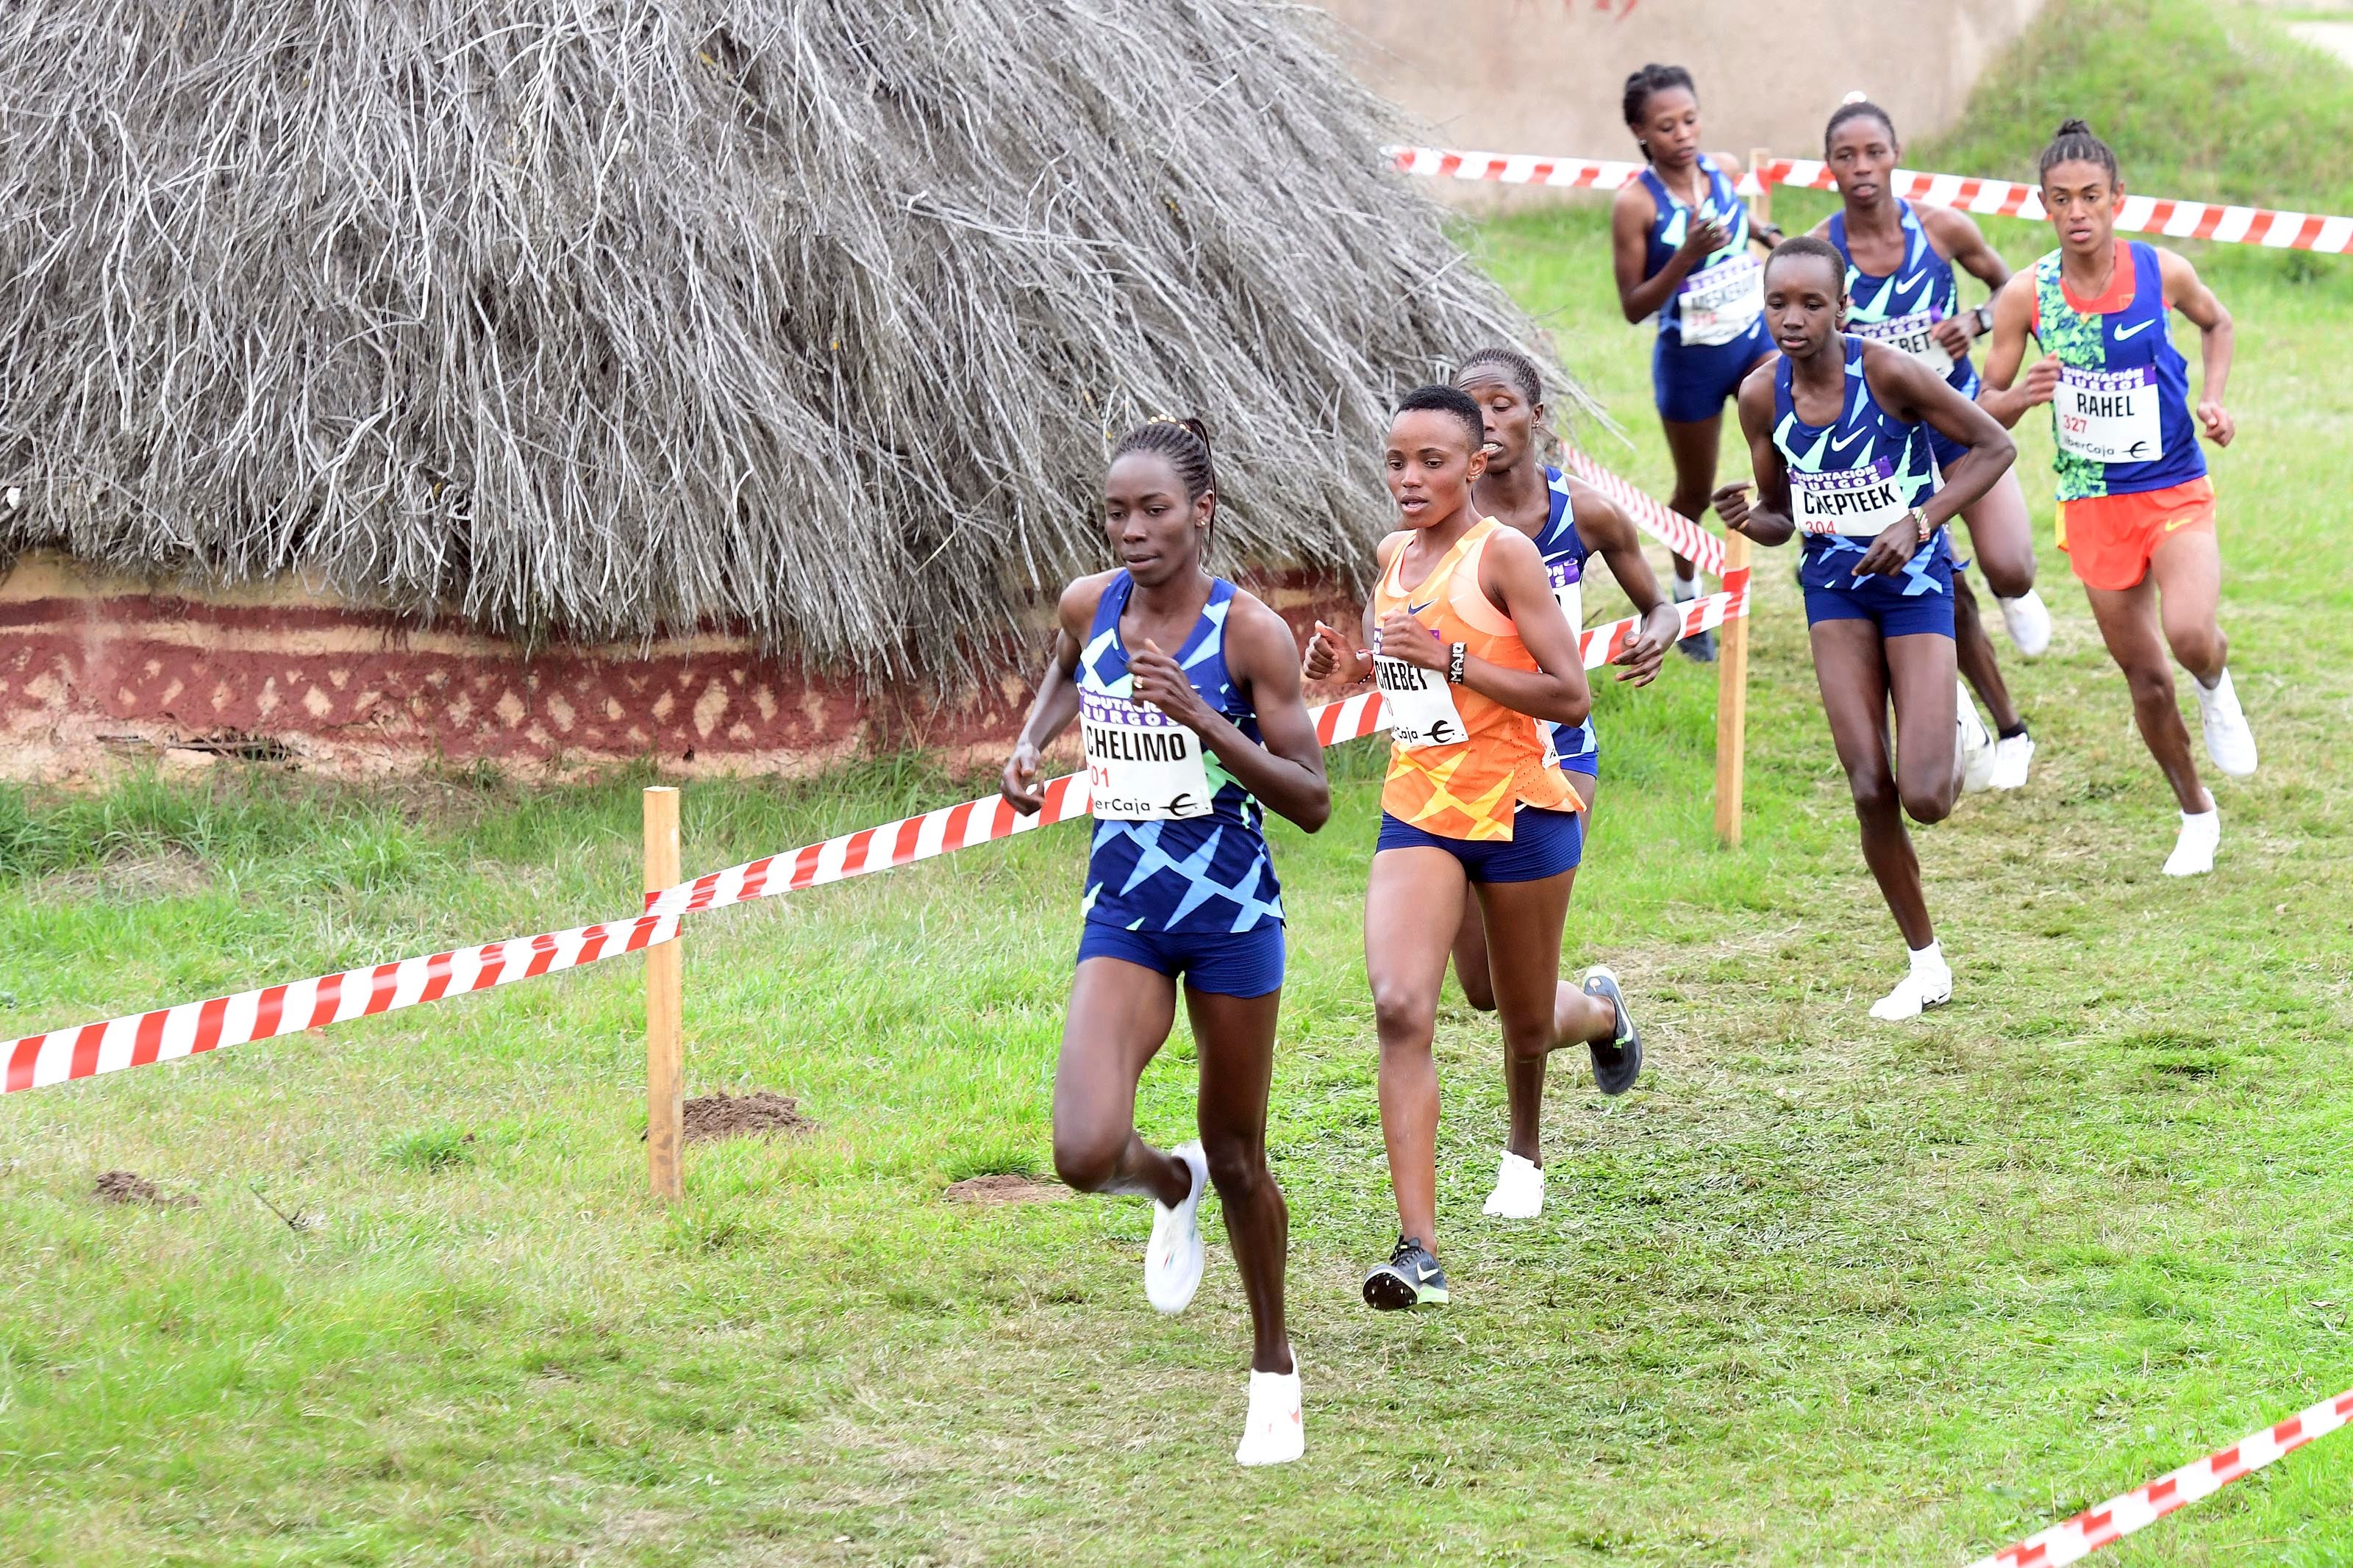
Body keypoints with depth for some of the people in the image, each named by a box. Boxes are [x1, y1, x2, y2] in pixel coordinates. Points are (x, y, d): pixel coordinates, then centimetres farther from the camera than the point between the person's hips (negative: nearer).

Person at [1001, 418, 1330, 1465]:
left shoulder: (1249, 632, -14)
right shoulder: (1087, 606, -2)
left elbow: (1311, 801, -15)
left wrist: (1200, 717, -26)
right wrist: (1031, 744, 4)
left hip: (1232, 914, -3)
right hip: (1123, 913, 3)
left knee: (1236, 1159, 11)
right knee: (1086, 1154, -17)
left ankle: (1273, 1365, 33)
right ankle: (1170, 1187, 21)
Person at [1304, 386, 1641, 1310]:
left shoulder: (1503, 554, -12)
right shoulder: (1392, 557, 7)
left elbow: (1570, 696, -16)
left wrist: (1449, 658, -24)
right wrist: (1351, 668, 3)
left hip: (1519, 811, -4)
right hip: (1417, 815, 4)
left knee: (1529, 1032, 13)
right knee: (1399, 1010, -18)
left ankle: (1600, 1009, 53)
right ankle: (1419, 1250, -21)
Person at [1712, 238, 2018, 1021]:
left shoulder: (1889, 373, -19)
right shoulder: (1763, 397, -6)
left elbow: (1994, 446, -10)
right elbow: (1780, 516, 6)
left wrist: (1919, 523, -19)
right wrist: (1746, 516, -18)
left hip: (1914, 576, -3)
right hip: (1834, 583, 3)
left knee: (1924, 798, -13)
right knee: (1871, 794, -3)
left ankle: (1951, 728, 24)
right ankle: (1926, 964, 15)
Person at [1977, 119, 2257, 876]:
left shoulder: (2162, 272, -9)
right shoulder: (2027, 295, -9)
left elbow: (2216, 323, 14)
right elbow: (1987, 410, -1)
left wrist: (2213, 399, -2)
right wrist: (2022, 395, -24)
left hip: (2177, 492, -1)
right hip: (2093, 501, 2)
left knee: (2189, 635, -27)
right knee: (2145, 678, 9)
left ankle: (2217, 688, 11)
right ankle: (2197, 815, 32)